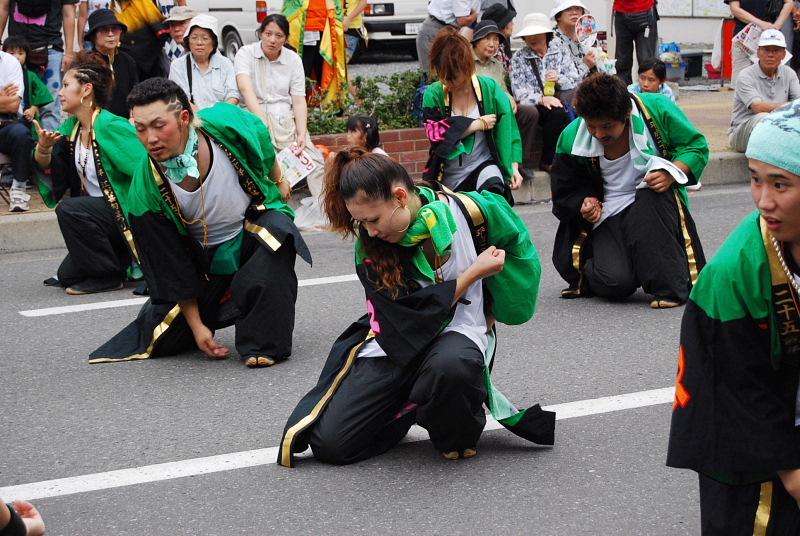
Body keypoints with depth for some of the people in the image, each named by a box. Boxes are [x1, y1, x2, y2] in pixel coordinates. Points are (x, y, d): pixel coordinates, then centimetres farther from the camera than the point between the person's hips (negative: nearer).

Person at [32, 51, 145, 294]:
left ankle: (108, 276, -13)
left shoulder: (112, 127, -20)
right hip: (99, 215, 9)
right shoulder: (71, 127, 4)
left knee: (69, 209, -28)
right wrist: (43, 148, -14)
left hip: (127, 214, -9)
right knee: (67, 274, 10)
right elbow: (47, 171, 5)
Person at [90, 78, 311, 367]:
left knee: (275, 227, -36)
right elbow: (171, 267, -16)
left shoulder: (226, 122, -27)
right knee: (162, 340, -4)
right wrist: (196, 325, -11)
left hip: (255, 222, 0)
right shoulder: (146, 188, -26)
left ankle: (265, 344, -24)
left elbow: (264, 146, 0)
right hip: (204, 256, 0)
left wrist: (278, 181, 17)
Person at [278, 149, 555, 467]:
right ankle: (411, 408, 14)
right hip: (396, 342, 3)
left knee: (449, 366, -42)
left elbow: (516, 245, 7)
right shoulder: (369, 245, -8)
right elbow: (412, 314, -13)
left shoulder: (466, 211, -13)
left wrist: (490, 317, 10)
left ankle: (456, 433, -8)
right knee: (329, 443, -12)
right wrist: (474, 273, -15)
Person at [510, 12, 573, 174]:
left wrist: (559, 79, -14)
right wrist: (542, 98, -24)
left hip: (558, 101, 3)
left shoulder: (559, 53, 12)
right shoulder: (518, 57, 3)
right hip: (532, 105, -3)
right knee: (557, 113, -33)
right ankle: (548, 161, -18)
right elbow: (518, 91, -8)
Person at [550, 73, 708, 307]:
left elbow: (697, 146, -2)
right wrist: (585, 204, -12)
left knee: (651, 194, -38)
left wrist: (671, 173, -22)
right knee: (615, 283, -27)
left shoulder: (656, 109, -13)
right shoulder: (572, 137, -6)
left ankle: (671, 286, -28)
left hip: (655, 207, 0)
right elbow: (565, 193, 11)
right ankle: (587, 276, 13)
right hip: (608, 217, 0)